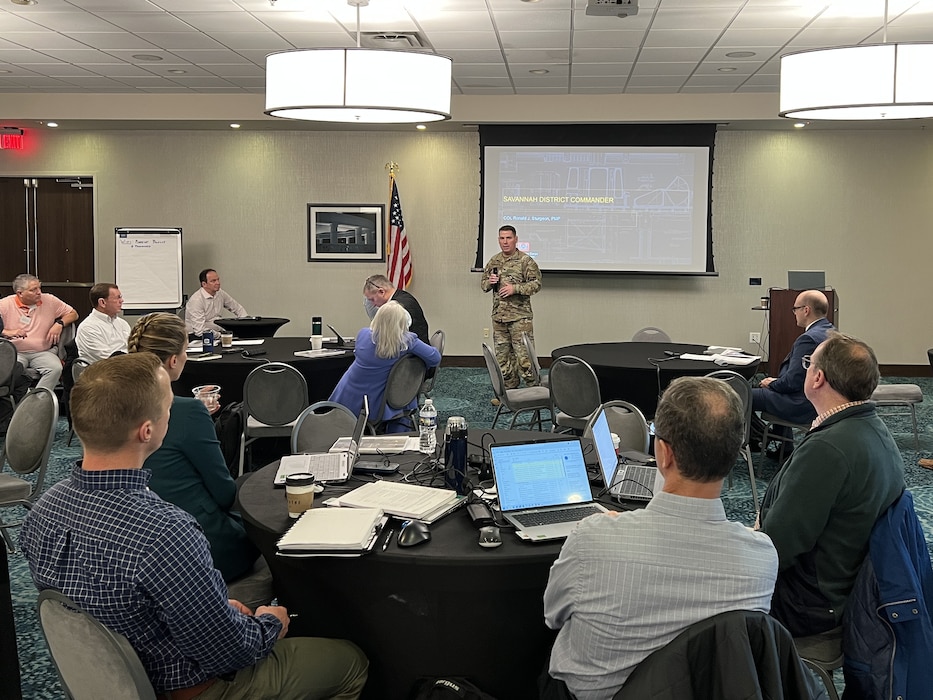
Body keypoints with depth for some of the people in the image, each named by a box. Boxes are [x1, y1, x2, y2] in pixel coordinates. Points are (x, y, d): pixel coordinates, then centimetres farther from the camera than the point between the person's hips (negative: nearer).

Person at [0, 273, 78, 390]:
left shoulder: (49, 301, 6)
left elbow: (73, 314, 14)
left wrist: (59, 324, -4)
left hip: (43, 352, 1)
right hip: (15, 353, -1)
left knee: (56, 368, -29)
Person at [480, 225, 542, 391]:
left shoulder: (526, 261, -4)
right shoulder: (493, 261, 12)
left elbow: (536, 284, -8)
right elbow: (483, 283, 19)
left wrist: (515, 288, -18)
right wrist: (489, 282, -4)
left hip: (520, 316, -6)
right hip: (498, 316, 6)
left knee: (523, 355, -10)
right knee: (502, 355, 10)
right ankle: (509, 390, 21)